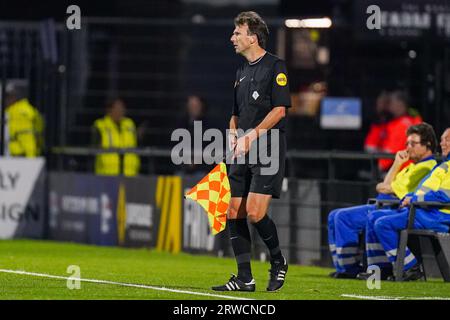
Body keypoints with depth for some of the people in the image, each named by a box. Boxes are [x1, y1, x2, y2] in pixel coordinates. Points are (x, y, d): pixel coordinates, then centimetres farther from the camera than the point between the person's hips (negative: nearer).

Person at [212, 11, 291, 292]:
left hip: (268, 148, -8)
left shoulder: (275, 66, -6)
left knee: (255, 213, -15)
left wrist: (251, 136, -17)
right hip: (243, 152, 8)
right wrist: (233, 135, 4)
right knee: (234, 213, 1)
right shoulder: (242, 72, 18)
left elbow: (279, 109, -12)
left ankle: (278, 261, 8)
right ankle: (245, 278, 6)